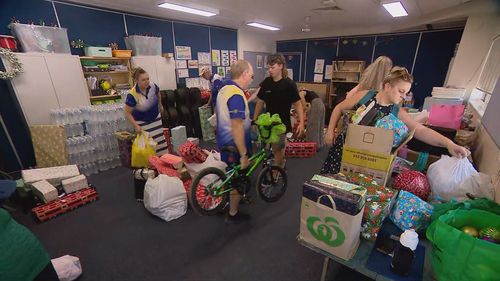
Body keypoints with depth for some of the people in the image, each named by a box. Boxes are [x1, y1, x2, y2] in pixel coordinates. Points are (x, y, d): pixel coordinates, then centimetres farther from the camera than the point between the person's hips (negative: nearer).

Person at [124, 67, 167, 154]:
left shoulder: (153, 86, -17)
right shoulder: (132, 95, -27)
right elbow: (127, 113, -17)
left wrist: (160, 105, 22)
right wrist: (136, 126, -22)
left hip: (156, 118, 5)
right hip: (142, 123, -4)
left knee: (161, 141, 11)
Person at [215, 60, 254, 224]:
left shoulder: (224, 89, 7)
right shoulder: (236, 94, -24)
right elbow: (237, 128, -29)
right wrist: (243, 154, -26)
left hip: (224, 142, 10)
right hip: (234, 146, -9)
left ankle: (232, 201, 46)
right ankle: (233, 215, 26)